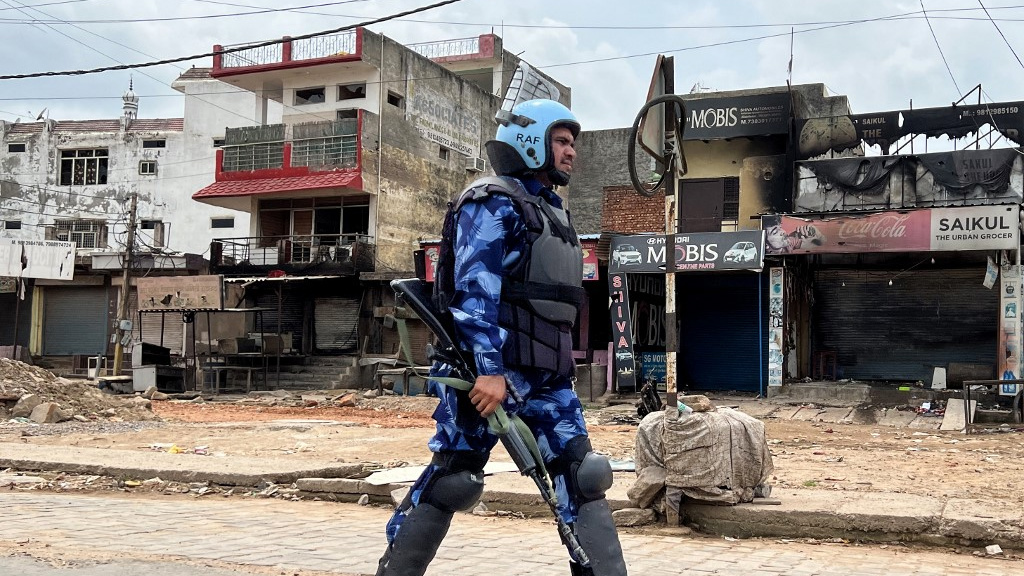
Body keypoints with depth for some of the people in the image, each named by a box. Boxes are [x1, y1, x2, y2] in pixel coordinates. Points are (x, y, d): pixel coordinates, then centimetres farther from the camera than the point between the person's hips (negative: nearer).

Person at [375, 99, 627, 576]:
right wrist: (489, 369, -27)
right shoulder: (494, 203, -6)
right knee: (451, 478, -3)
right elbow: (475, 290, -18)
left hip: (547, 375, 9)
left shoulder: (552, 211, 22)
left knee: (582, 475, 1)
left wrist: (561, 364, 24)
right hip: (490, 370, -8)